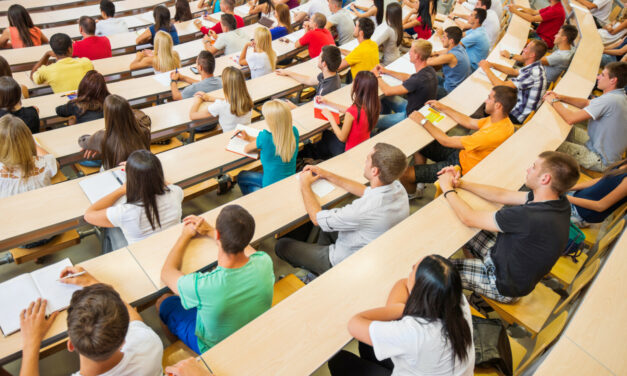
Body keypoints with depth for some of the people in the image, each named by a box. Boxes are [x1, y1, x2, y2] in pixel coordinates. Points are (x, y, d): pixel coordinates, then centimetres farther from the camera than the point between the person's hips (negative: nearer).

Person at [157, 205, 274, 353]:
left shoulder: (201, 286, -41)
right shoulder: (264, 263, -29)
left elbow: (166, 272, -16)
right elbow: (245, 246, -2)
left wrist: (186, 235, -5)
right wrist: (209, 231, 4)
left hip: (213, 348, -4)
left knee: (164, 301, 18)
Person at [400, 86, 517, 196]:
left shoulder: (493, 134, -36)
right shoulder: (501, 119, -7)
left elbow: (446, 141, -29)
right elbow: (470, 122, 9)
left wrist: (424, 122, -18)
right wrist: (443, 108, 8)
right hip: (462, 154, 10)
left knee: (405, 175, -10)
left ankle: (411, 194, 26)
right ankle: (419, 185, 28)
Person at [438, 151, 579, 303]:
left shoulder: (530, 216, -38)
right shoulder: (558, 202, -11)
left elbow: (469, 218, -27)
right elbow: (501, 195, 1)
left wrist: (447, 188, -11)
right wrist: (461, 183, -3)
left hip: (503, 286, -8)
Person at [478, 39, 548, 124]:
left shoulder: (533, 72, -30)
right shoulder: (536, 67, 2)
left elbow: (502, 86, -30)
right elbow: (513, 71, 15)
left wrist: (486, 69, -18)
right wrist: (492, 64, 2)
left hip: (518, 117, -9)